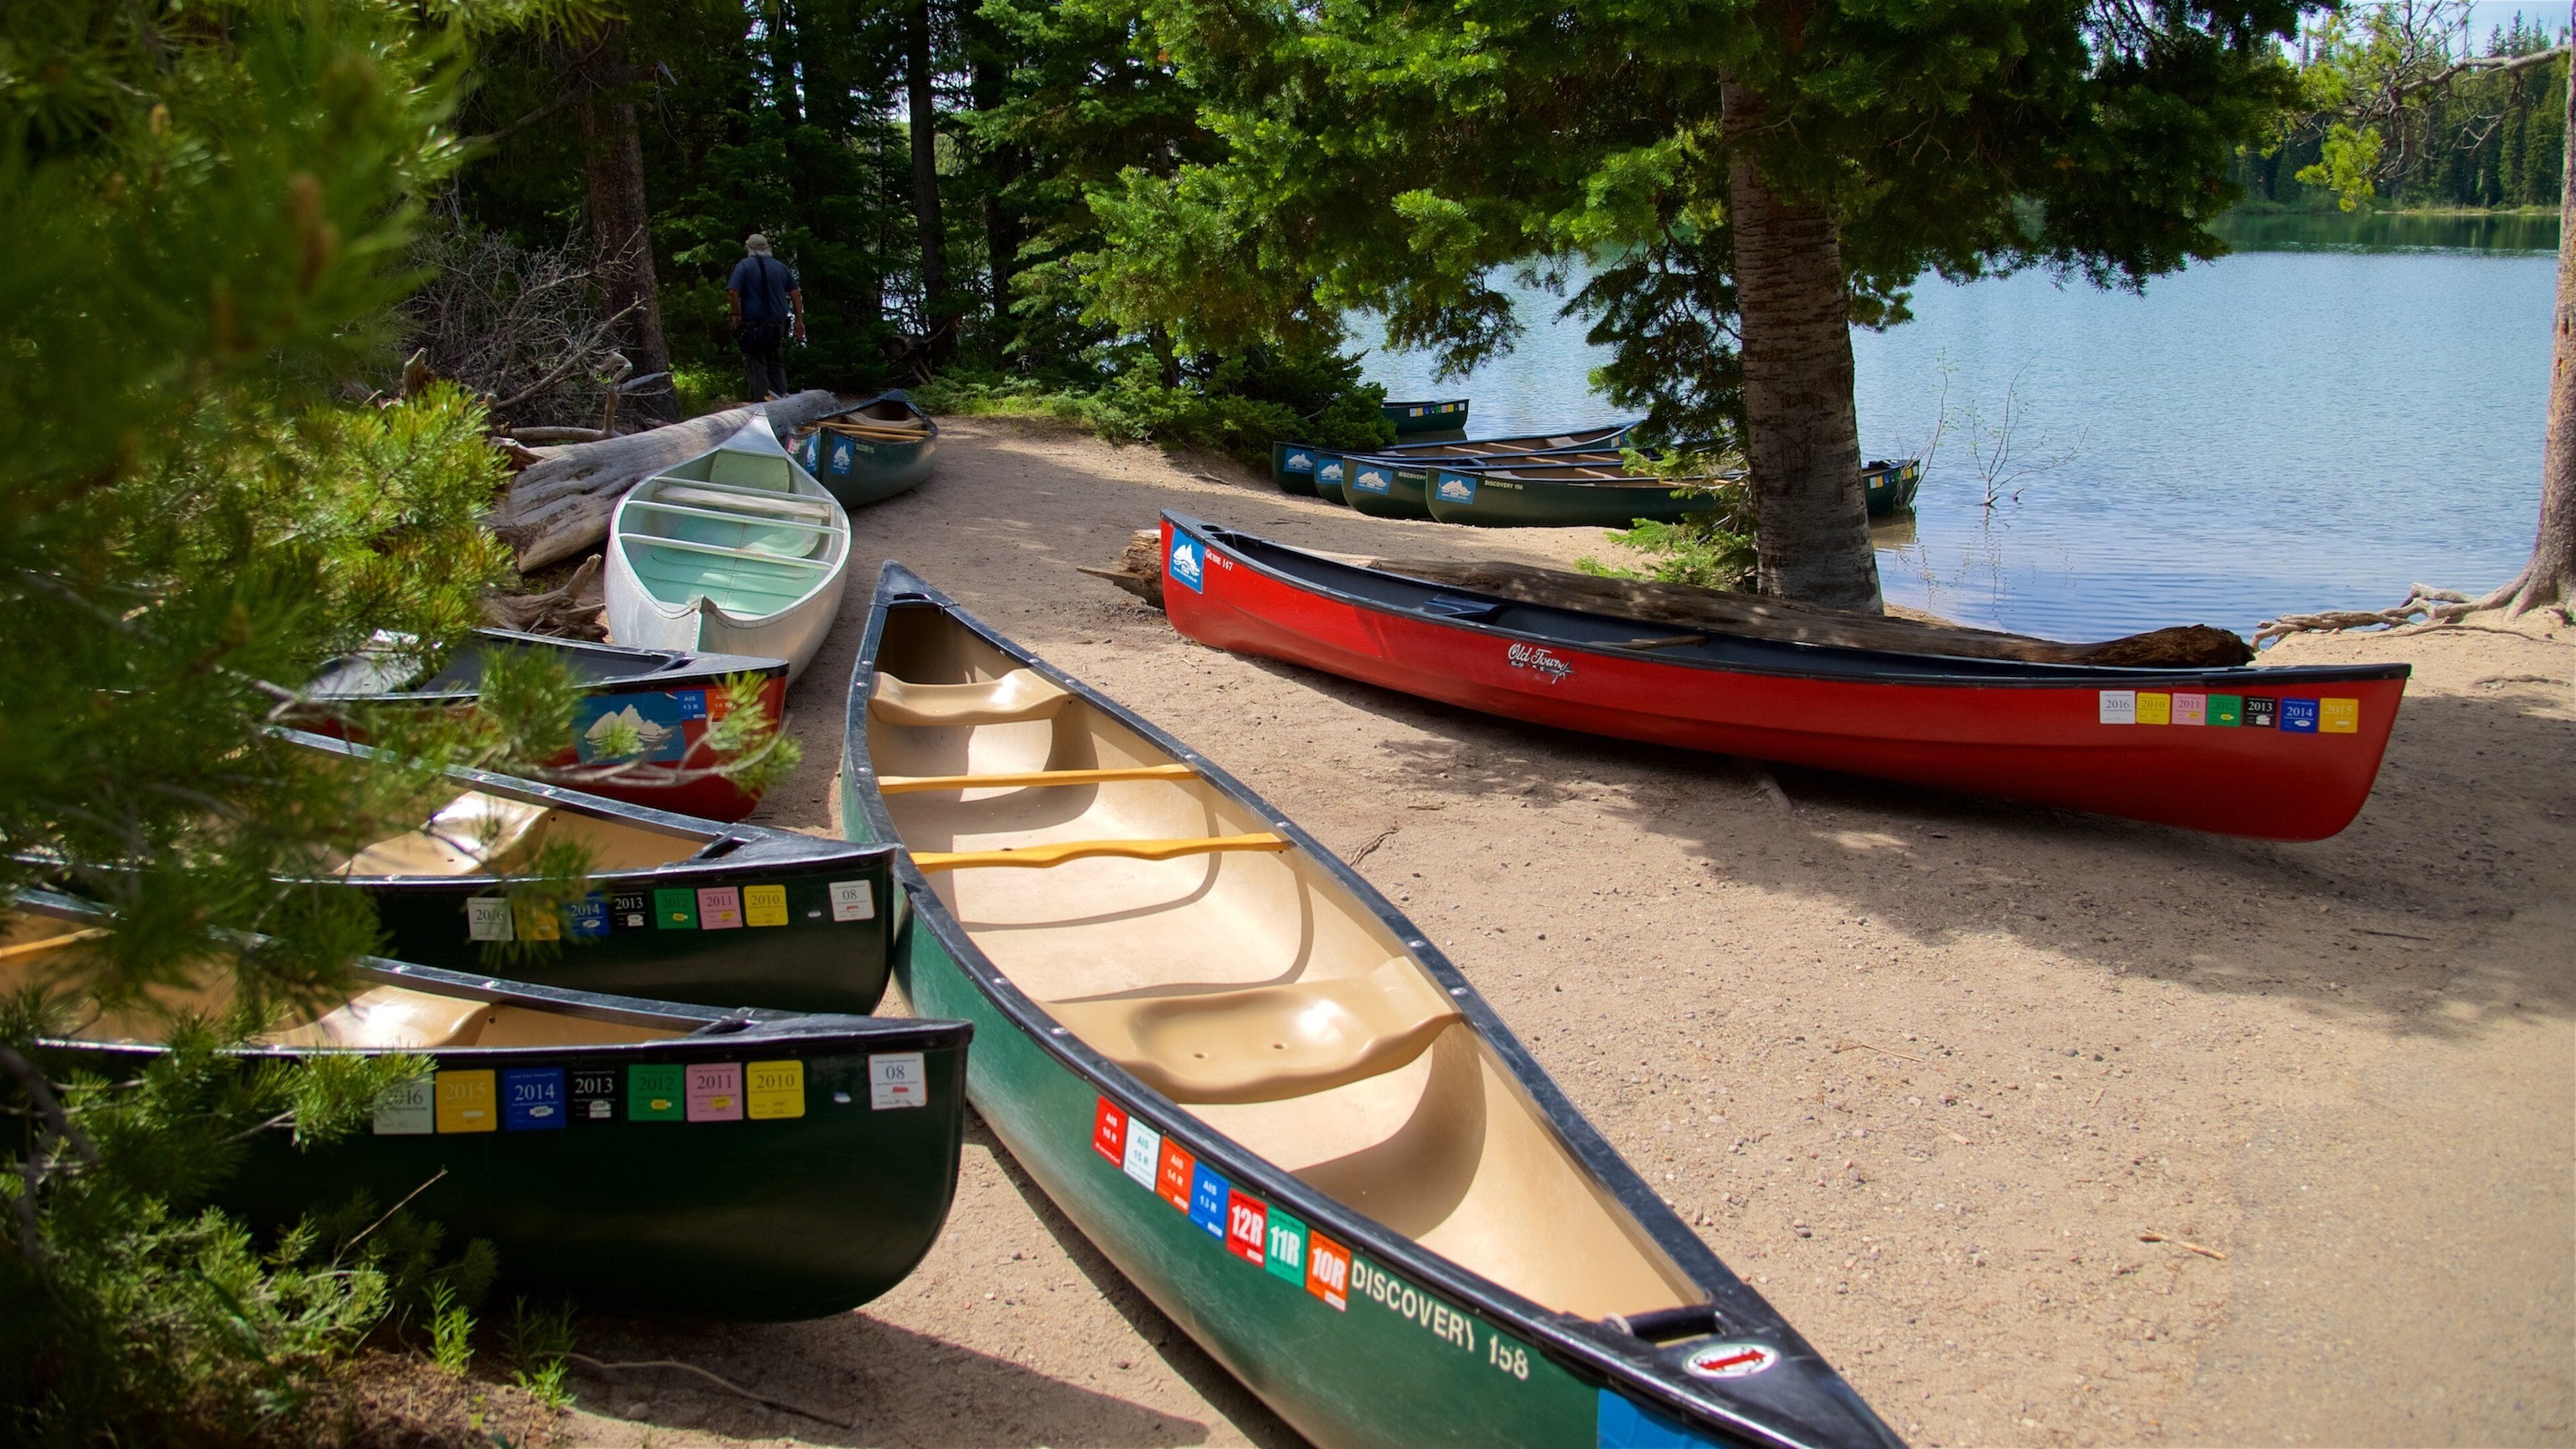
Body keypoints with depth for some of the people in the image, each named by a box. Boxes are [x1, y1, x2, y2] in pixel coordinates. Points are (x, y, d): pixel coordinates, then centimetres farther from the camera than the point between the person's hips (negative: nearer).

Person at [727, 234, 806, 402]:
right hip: (778, 323, 4)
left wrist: (736, 314, -4)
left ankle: (763, 402, -6)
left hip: (753, 324, -4)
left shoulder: (744, 266, -2)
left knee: (756, 365, -1)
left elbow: (732, 292, -15)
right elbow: (796, 294, 11)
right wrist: (799, 320, 14)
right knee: (777, 364, 14)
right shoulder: (780, 267, 11)